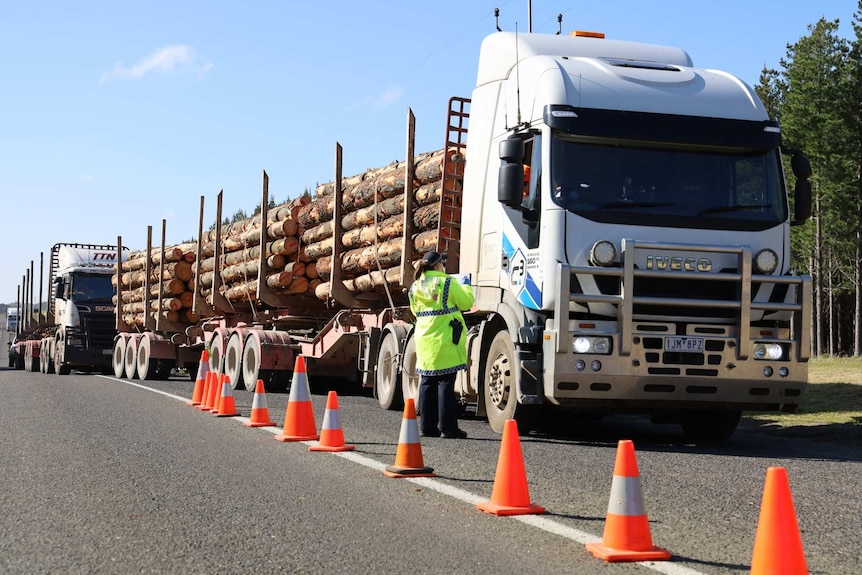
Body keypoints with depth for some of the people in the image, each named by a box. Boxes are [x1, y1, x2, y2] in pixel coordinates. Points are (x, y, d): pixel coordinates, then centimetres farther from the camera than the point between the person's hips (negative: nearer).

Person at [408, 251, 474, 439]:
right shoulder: (447, 283, -9)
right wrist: (465, 285, 15)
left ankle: (427, 426, 11)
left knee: (427, 383, 10)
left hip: (424, 342, 6)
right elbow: (466, 302, -3)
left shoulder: (415, 287, 10)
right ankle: (447, 427, -2)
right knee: (446, 384, -3)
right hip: (445, 343, -6)